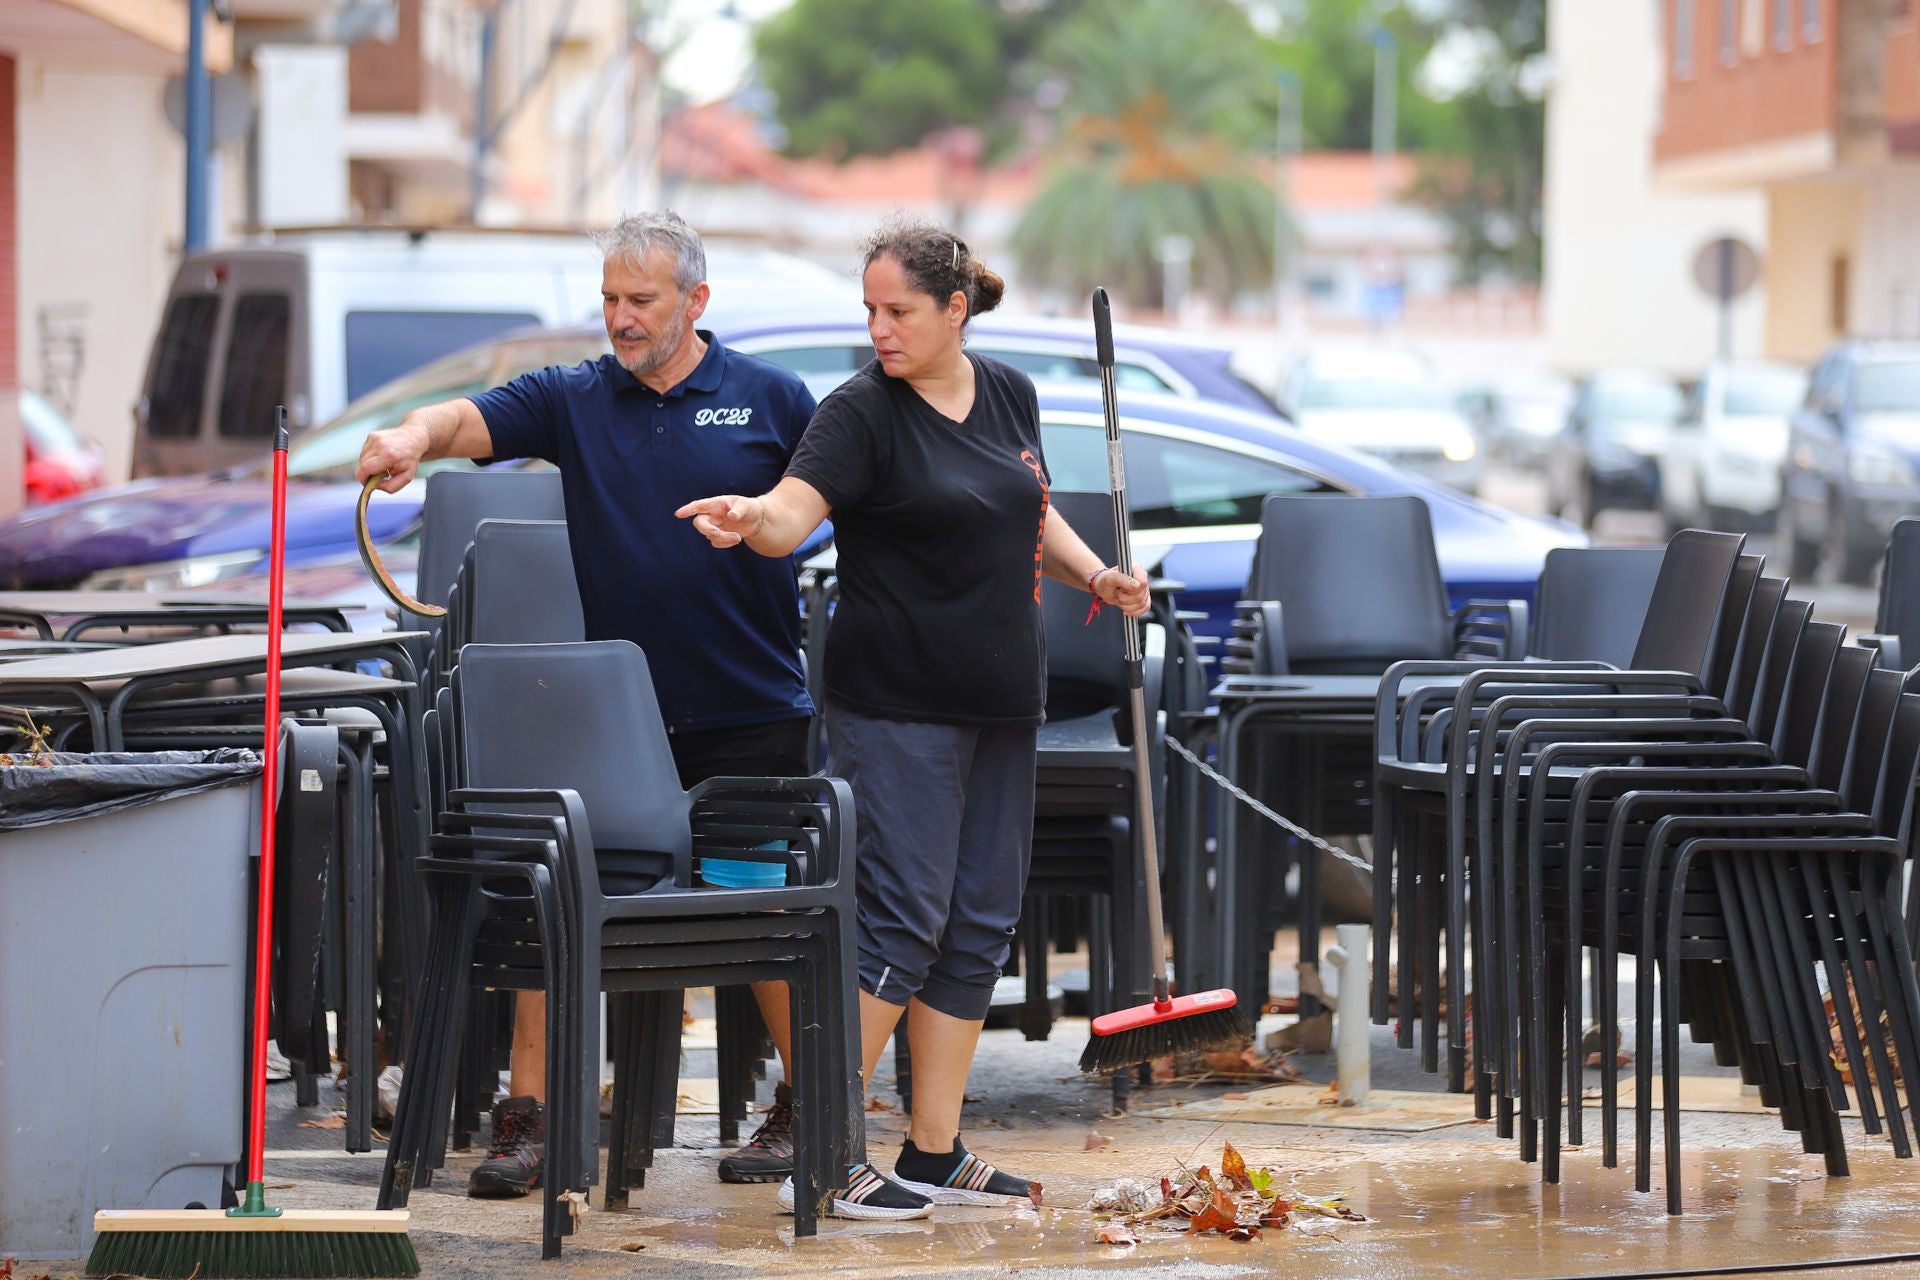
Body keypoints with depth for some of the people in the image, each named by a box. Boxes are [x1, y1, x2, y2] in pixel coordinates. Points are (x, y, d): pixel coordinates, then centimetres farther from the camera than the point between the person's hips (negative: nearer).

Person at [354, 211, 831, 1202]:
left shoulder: (772, 401, 2)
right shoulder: (572, 402, 4)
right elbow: (467, 420, -11)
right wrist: (412, 437, -32)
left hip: (748, 712, -2)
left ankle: (802, 1111, 17)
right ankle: (526, 1117, 3)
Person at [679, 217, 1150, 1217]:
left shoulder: (1009, 395, 9)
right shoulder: (863, 412, -9)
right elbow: (794, 513, -23)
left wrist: (1094, 573, 9)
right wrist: (749, 519, -45)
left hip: (999, 702, 7)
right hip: (898, 707, -7)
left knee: (980, 922, 8)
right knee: (905, 918, -12)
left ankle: (935, 1154, 14)